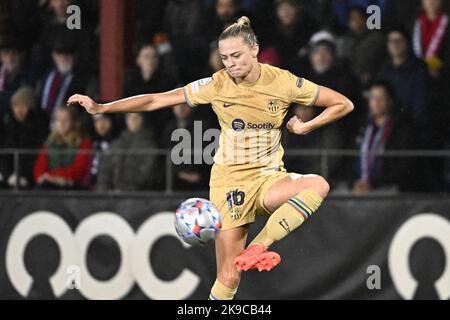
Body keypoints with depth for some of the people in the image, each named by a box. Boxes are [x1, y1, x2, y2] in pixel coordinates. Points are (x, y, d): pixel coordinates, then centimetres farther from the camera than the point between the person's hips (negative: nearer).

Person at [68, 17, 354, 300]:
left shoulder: (283, 82, -7)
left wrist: (305, 127, -6)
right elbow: (156, 101, -4)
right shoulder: (217, 85, -7)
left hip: (269, 180, 1)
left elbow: (343, 104, 3)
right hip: (231, 179, -1)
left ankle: (257, 248, -33)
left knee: (318, 185, -32)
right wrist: (101, 108, -8)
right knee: (229, 278, -8)